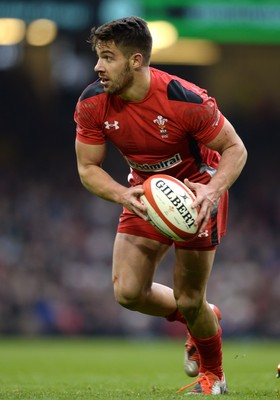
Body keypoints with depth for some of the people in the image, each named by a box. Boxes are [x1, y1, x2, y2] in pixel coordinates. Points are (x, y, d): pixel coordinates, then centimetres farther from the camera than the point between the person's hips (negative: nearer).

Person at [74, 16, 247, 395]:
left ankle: (213, 375, 24)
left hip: (197, 189, -4)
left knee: (189, 300, -5)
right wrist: (123, 195, -29)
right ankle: (204, 320, 24)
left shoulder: (186, 100, -29)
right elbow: (88, 168, -8)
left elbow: (235, 149, -17)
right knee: (128, 292, -6)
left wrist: (213, 192, -36)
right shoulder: (92, 104, -17)